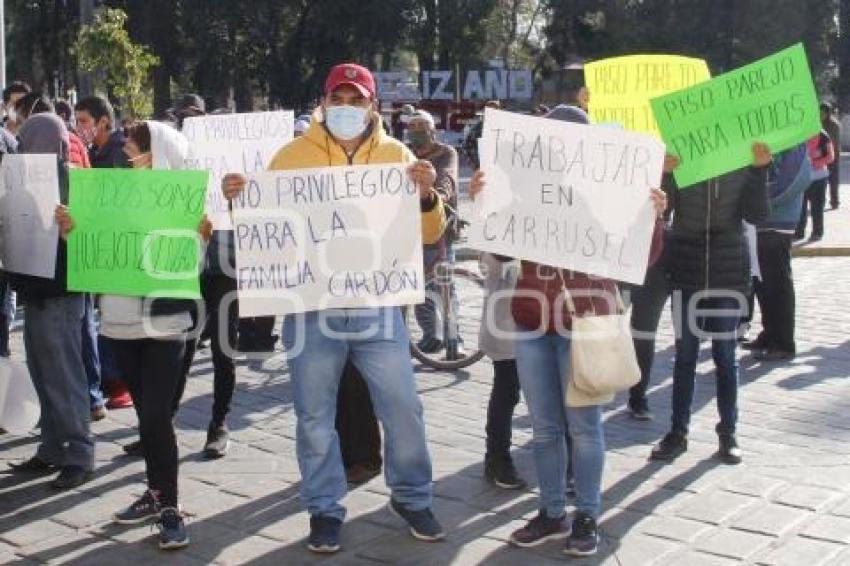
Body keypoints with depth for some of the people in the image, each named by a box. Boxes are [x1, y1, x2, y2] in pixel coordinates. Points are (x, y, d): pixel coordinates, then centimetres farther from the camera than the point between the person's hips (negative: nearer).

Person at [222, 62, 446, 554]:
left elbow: (428, 234, 2)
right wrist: (241, 200, -15)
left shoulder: (396, 154, 4)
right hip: (312, 306, 0)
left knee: (403, 407, 4)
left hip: (378, 304, 1)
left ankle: (412, 497, 25)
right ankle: (325, 509, 22)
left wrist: (428, 196, -18)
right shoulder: (294, 155, 1)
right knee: (316, 416, 7)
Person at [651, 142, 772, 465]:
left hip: (729, 272, 0)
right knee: (685, 354, 7)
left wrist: (760, 170, -17)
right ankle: (678, 432, 16)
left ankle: (728, 433, 19)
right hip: (686, 271, 0)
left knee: (725, 355, 8)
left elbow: (756, 215, -6)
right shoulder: (676, 156, -4)